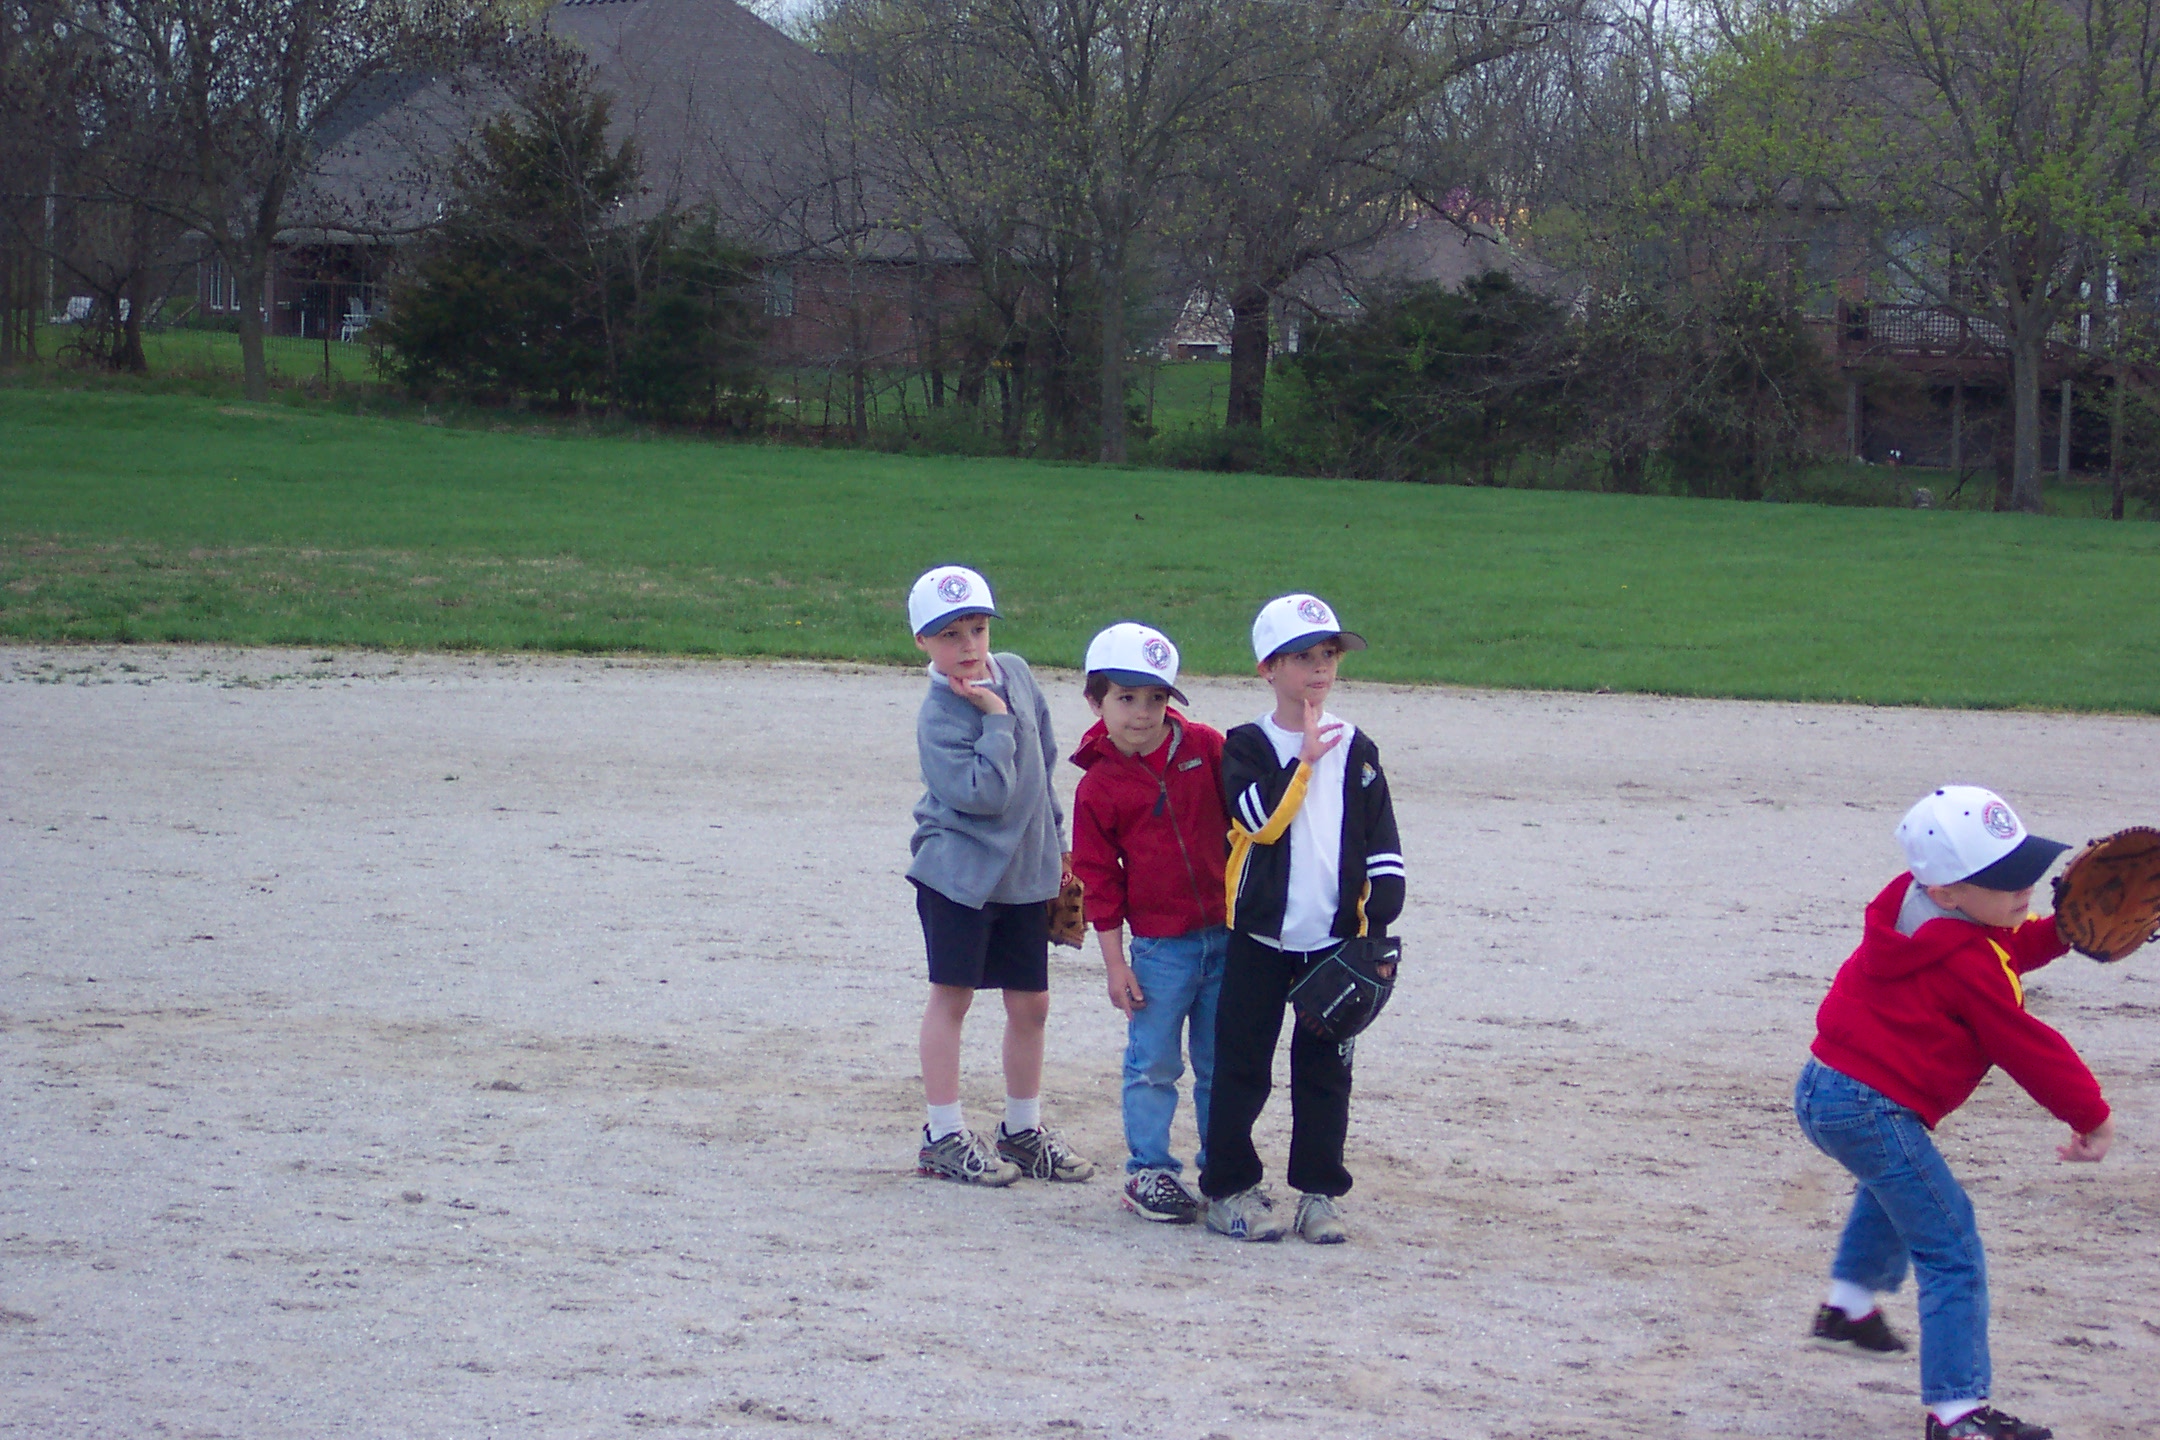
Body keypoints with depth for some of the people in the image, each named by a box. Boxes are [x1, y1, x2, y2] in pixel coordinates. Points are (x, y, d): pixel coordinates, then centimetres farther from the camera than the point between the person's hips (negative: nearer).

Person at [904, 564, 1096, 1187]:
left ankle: (1023, 1130, 23)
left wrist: (1054, 840, 18)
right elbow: (985, 794, -26)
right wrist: (996, 718, -24)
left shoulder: (1016, 674, 3)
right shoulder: (940, 715, -17)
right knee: (952, 995, 1)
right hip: (958, 871, -6)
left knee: (1030, 1002, 10)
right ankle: (944, 1136, 8)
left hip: (1026, 870, 6)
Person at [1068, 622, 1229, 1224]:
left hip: (1228, 935, 2)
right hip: (1160, 944, -2)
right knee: (1153, 1063, 1)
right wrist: (1114, 960, -3)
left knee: (1221, 1063, 10)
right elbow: (1098, 876, 0)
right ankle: (1149, 1170, 12)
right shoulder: (1100, 785, -3)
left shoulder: (1205, 747, 0)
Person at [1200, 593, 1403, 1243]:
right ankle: (1229, 1188, 9)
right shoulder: (1246, 746, 0)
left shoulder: (1355, 749, 8)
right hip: (1260, 937, -2)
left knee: (1325, 1068, 5)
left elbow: (1381, 842, 7)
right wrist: (1303, 760, -18)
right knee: (1242, 1066, 1)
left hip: (1336, 940, 2)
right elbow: (1260, 818, -18)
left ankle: (1319, 1192, 12)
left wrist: (1380, 919, -1)